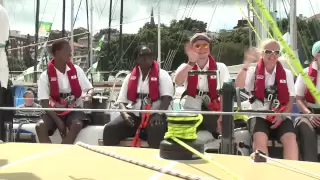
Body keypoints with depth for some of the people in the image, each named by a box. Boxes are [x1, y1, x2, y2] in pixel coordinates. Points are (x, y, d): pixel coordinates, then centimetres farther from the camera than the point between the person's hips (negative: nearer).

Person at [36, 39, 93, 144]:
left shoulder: (76, 70, 0)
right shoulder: (45, 76, -5)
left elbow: (89, 89, 7)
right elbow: (44, 103, -7)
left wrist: (89, 95, -19)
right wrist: (58, 121, -20)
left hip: (74, 110, 1)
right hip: (54, 112, 0)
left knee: (77, 124, -32)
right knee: (40, 126, -30)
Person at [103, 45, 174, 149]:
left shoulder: (162, 75, 5)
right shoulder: (130, 77, 15)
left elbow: (167, 97, -8)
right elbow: (121, 100, 12)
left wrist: (159, 114, -25)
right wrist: (125, 114, -10)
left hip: (153, 116, -3)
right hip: (133, 115, 4)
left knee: (157, 130, -38)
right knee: (109, 129, -20)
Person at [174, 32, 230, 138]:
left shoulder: (220, 68, 4)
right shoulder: (186, 67, 7)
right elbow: (178, 82, -15)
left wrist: (223, 116, -19)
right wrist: (191, 62, -28)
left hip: (213, 113, 0)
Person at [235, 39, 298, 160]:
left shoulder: (287, 74, 11)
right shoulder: (253, 71, 6)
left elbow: (290, 100, 9)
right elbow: (238, 85, -13)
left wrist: (282, 115, -8)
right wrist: (246, 64, -22)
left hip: (281, 117, 2)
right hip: (259, 115, -1)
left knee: (290, 138, -27)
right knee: (260, 138, -31)